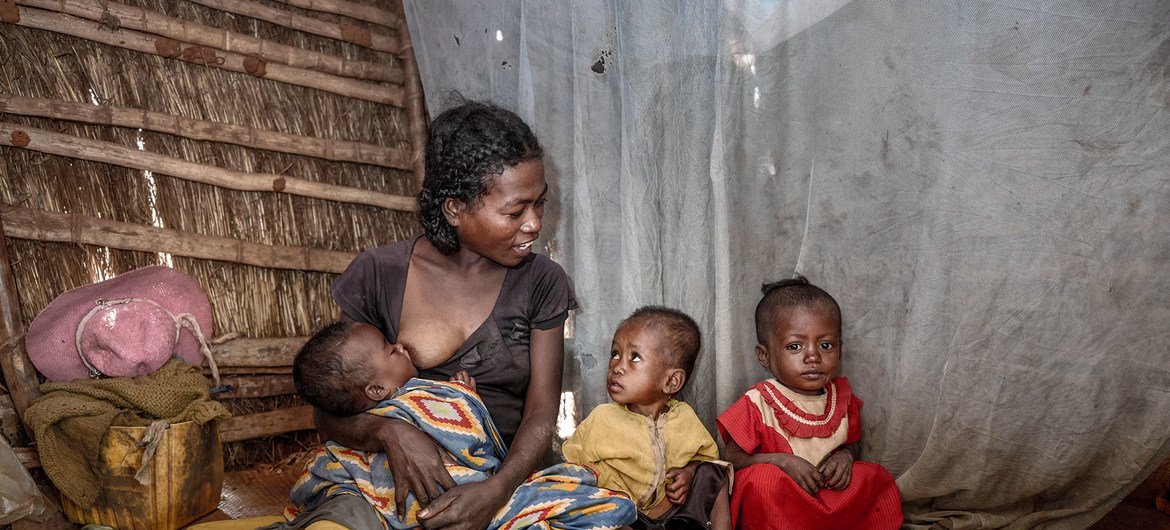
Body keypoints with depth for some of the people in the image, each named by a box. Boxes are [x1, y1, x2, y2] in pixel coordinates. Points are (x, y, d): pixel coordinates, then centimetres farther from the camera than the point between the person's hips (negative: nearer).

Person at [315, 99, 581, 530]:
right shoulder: (378, 276, -3)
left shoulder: (542, 283, 0)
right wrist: (389, 432, -24)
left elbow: (541, 415, -4)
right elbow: (328, 413, -1)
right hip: (402, 480, -1)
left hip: (507, 479, 1)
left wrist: (495, 492, -24)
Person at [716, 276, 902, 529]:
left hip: (832, 494, 5)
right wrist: (783, 461, -22)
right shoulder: (758, 404, -14)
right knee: (762, 477, -33)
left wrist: (845, 456, -7)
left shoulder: (842, 396, 2)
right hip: (774, 503, -4)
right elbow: (733, 456, -10)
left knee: (878, 477, -10)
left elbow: (854, 441, 17)